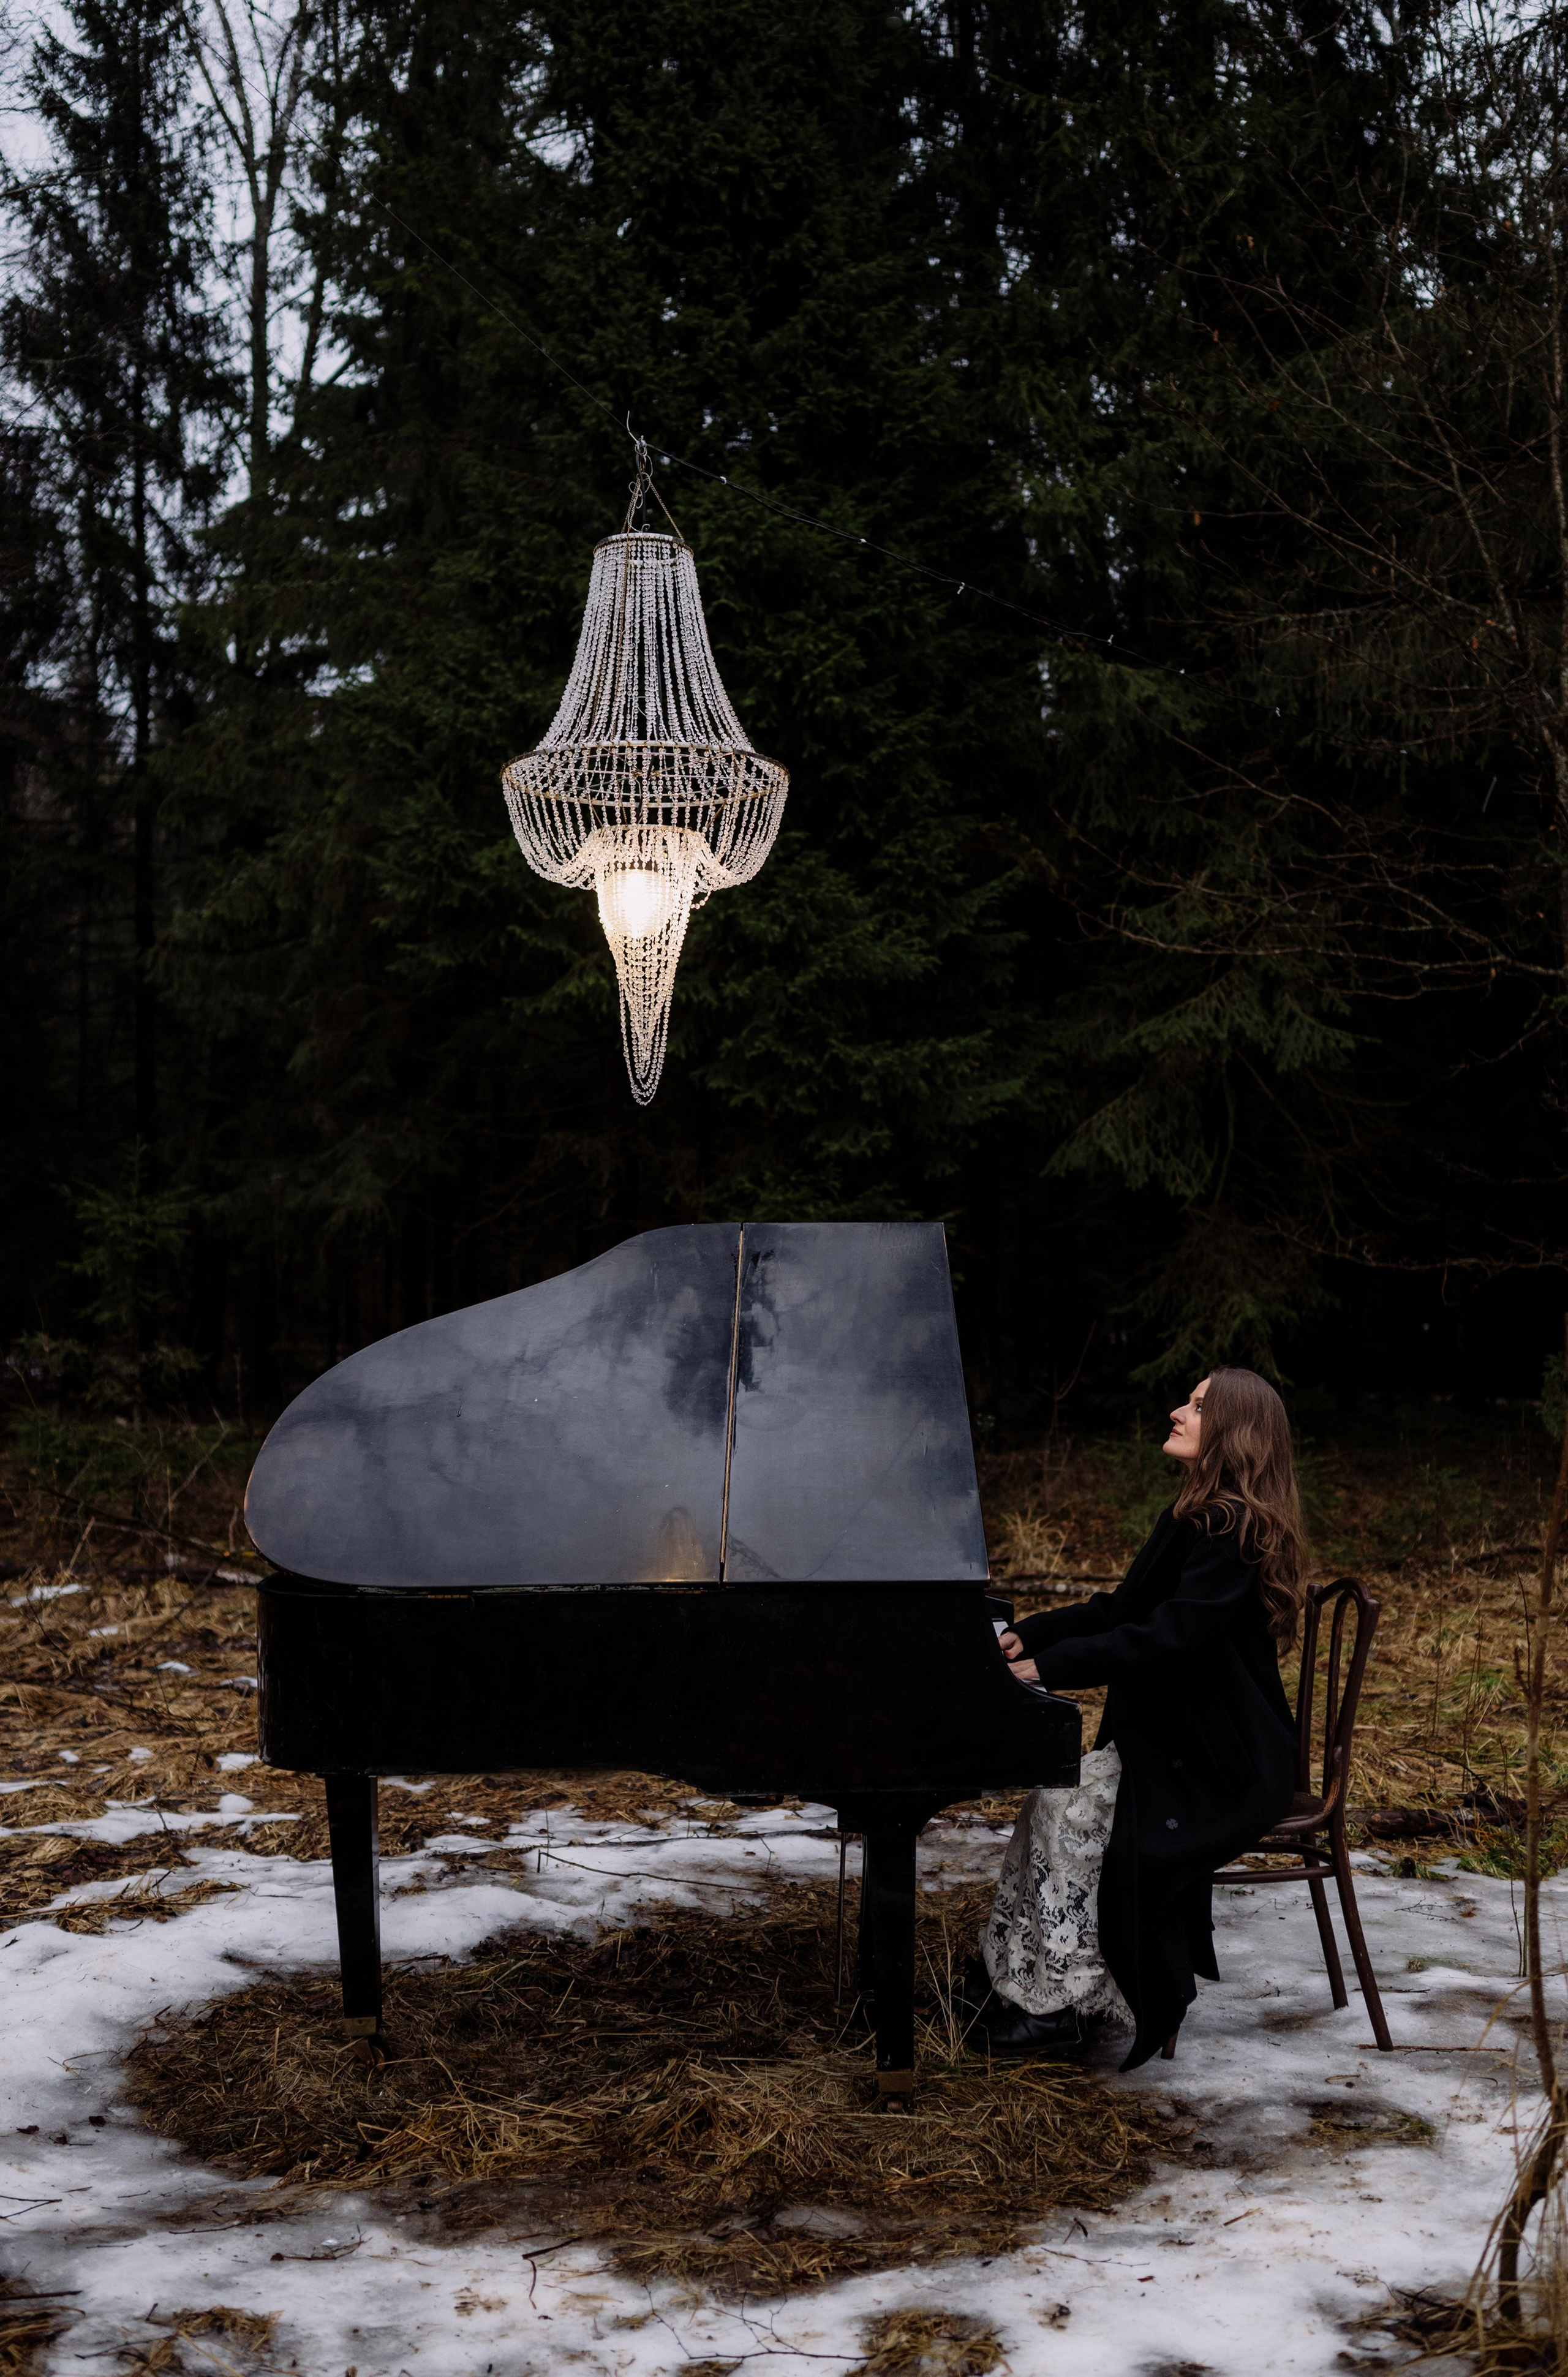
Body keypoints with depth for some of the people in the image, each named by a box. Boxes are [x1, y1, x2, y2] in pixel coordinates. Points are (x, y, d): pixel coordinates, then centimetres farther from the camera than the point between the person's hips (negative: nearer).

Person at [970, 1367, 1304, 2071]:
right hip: (1174, 1738, 9)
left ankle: (1067, 2005, -13)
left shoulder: (1237, 1530, -19)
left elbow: (1166, 1637, -28)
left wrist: (1050, 1665, -28)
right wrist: (1027, 1635, 6)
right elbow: (1121, 1608, 17)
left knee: (1072, 1806, -22)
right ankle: (1017, 1983, 0)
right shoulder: (1194, 1514, 13)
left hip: (1221, 1762, -9)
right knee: (1052, 1796, -5)